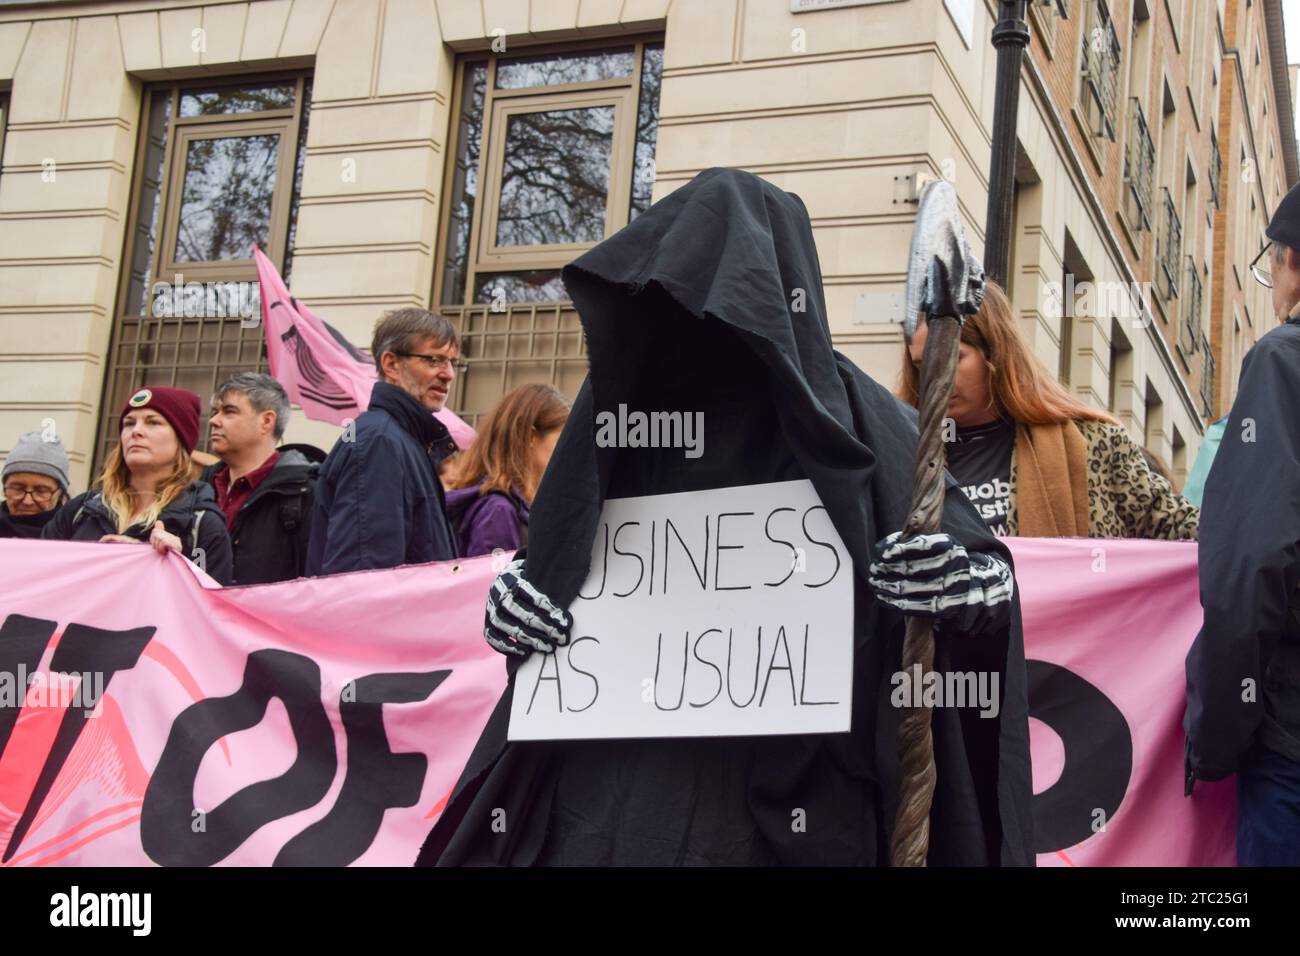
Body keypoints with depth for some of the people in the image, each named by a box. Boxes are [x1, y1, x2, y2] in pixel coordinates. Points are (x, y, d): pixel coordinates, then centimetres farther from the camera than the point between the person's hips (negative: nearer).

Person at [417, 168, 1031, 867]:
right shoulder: (626, 400, 11)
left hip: (779, 799, -3)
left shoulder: (850, 418, -1)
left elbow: (975, 565, -2)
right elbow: (556, 559, 23)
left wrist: (974, 588, -24)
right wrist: (518, 595, 2)